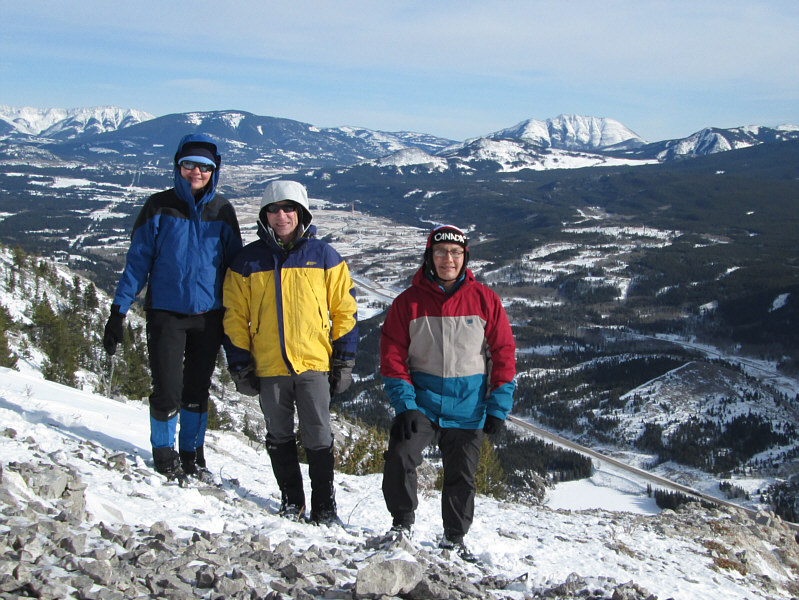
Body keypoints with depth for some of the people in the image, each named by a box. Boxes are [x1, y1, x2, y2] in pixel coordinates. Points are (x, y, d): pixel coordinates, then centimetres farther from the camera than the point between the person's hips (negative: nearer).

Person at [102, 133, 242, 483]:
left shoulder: (222, 212, 5)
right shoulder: (159, 208, -1)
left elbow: (234, 267, 11)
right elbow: (137, 261, 0)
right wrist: (119, 311, -5)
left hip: (208, 315, 2)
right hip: (166, 313, -2)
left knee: (198, 391, 9)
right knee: (167, 392, -4)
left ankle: (192, 454, 26)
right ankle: (164, 454, 18)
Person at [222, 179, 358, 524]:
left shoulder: (323, 256, 3)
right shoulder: (248, 261, 6)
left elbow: (344, 311, 6)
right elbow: (235, 317, 9)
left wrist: (344, 361, 1)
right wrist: (239, 365, 2)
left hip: (314, 364, -2)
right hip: (269, 367, 2)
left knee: (319, 438, 0)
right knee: (279, 438, 10)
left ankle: (324, 506, 12)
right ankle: (291, 501, 24)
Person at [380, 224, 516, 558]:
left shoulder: (484, 300, -1)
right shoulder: (409, 302, -2)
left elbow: (503, 354, 1)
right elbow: (393, 355, -2)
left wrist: (498, 407, -3)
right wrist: (404, 403, -12)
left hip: (468, 408, 1)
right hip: (421, 402, -1)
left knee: (461, 476, 10)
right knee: (399, 458, -19)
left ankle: (454, 538, 31)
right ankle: (402, 524, 5)